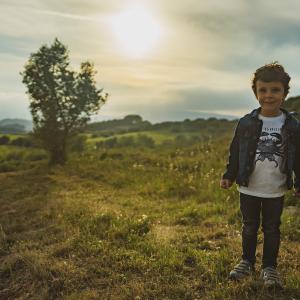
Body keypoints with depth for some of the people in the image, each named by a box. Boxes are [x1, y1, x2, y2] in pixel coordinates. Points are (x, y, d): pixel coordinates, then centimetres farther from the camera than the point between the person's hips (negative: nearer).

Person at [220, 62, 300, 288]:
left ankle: (270, 267, 31)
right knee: (249, 227, 15)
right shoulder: (246, 123, -6)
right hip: (248, 189, 0)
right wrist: (229, 176, -2)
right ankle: (247, 262, 33)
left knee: (272, 229, 14)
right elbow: (235, 153, 1)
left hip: (276, 191, 0)